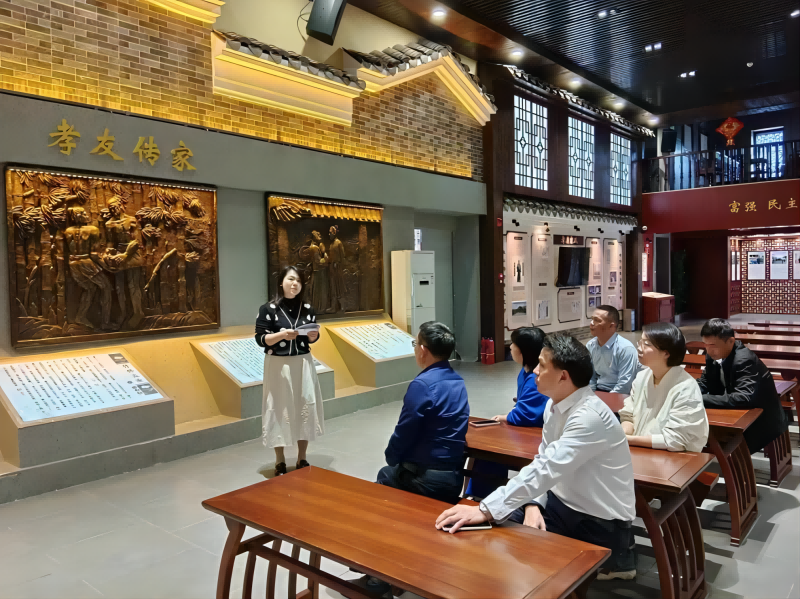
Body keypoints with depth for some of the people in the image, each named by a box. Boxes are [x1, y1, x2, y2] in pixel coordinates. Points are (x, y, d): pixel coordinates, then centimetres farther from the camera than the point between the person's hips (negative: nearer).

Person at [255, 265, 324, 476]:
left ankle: (302, 459, 22)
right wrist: (282, 335, -24)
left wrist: (313, 336, -9)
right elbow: (260, 339, -10)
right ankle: (280, 462, 16)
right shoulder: (268, 309, -8)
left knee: (305, 408, 7)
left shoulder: (307, 309, 4)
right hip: (278, 366, -4)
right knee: (280, 410, 1)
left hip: (303, 364, 4)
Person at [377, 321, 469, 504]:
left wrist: (391, 459, 6)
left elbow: (404, 432, -15)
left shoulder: (423, 384, -20)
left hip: (426, 479, -7)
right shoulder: (458, 382, 5)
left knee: (384, 476, 18)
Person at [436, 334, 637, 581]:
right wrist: (533, 505, -12)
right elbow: (542, 463, 5)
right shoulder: (555, 405, -1)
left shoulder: (590, 417, -28)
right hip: (563, 503, 7)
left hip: (599, 523, -7)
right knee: (500, 526, -4)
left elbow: (546, 470, -36)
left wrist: (485, 509, -37)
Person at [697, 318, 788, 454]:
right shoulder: (715, 354, -5)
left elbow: (744, 397, -40)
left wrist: (702, 399, -42)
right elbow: (705, 382, 6)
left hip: (761, 421, -7)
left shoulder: (744, 360, -28)